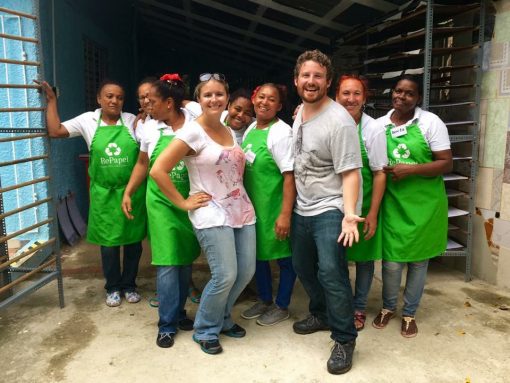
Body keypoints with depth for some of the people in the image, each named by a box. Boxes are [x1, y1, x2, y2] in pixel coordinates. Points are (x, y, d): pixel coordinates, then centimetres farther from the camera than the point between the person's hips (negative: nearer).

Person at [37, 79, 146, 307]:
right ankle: (113, 288, 26)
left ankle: (129, 285, 28)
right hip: (104, 194, 0)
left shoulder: (132, 120, 1)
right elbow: (55, 131, -1)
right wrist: (52, 100, -1)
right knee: (108, 243, 9)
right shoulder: (88, 120, 1)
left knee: (133, 240, 9)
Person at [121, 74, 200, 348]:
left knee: (185, 261, 10)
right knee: (167, 263, -3)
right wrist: (127, 193, 5)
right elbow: (142, 164, 12)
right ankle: (167, 324, 9)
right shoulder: (149, 129, 2)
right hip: (161, 204, 0)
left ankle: (179, 312, 28)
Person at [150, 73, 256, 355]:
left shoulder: (230, 131, 12)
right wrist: (183, 203, -12)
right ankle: (205, 330, 16)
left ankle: (222, 318, 33)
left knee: (246, 271, 7)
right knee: (225, 275, -10)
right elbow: (158, 171, -14)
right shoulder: (192, 132, -9)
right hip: (212, 215, -7)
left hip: (242, 210, 7)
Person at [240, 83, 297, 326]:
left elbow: (290, 175, -20)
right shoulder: (250, 130, 8)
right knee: (257, 253, 18)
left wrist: (285, 214, -24)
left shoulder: (281, 133, -15)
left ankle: (282, 307, 26)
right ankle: (265, 300, 38)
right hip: (253, 206, 8)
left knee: (284, 257, 7)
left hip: (274, 209, -8)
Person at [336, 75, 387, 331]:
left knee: (363, 257, 11)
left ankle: (359, 308, 31)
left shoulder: (373, 130, -10)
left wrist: (373, 213, -11)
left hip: (362, 206, -2)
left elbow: (379, 173, -9)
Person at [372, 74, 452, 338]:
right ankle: (388, 307, 29)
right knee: (391, 260, 4)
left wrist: (410, 170, -19)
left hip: (424, 204, -1)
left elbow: (446, 164, -9)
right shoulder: (379, 125, 3)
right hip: (392, 203, 1)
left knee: (418, 260, 10)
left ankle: (409, 313, 29)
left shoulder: (431, 122, -6)